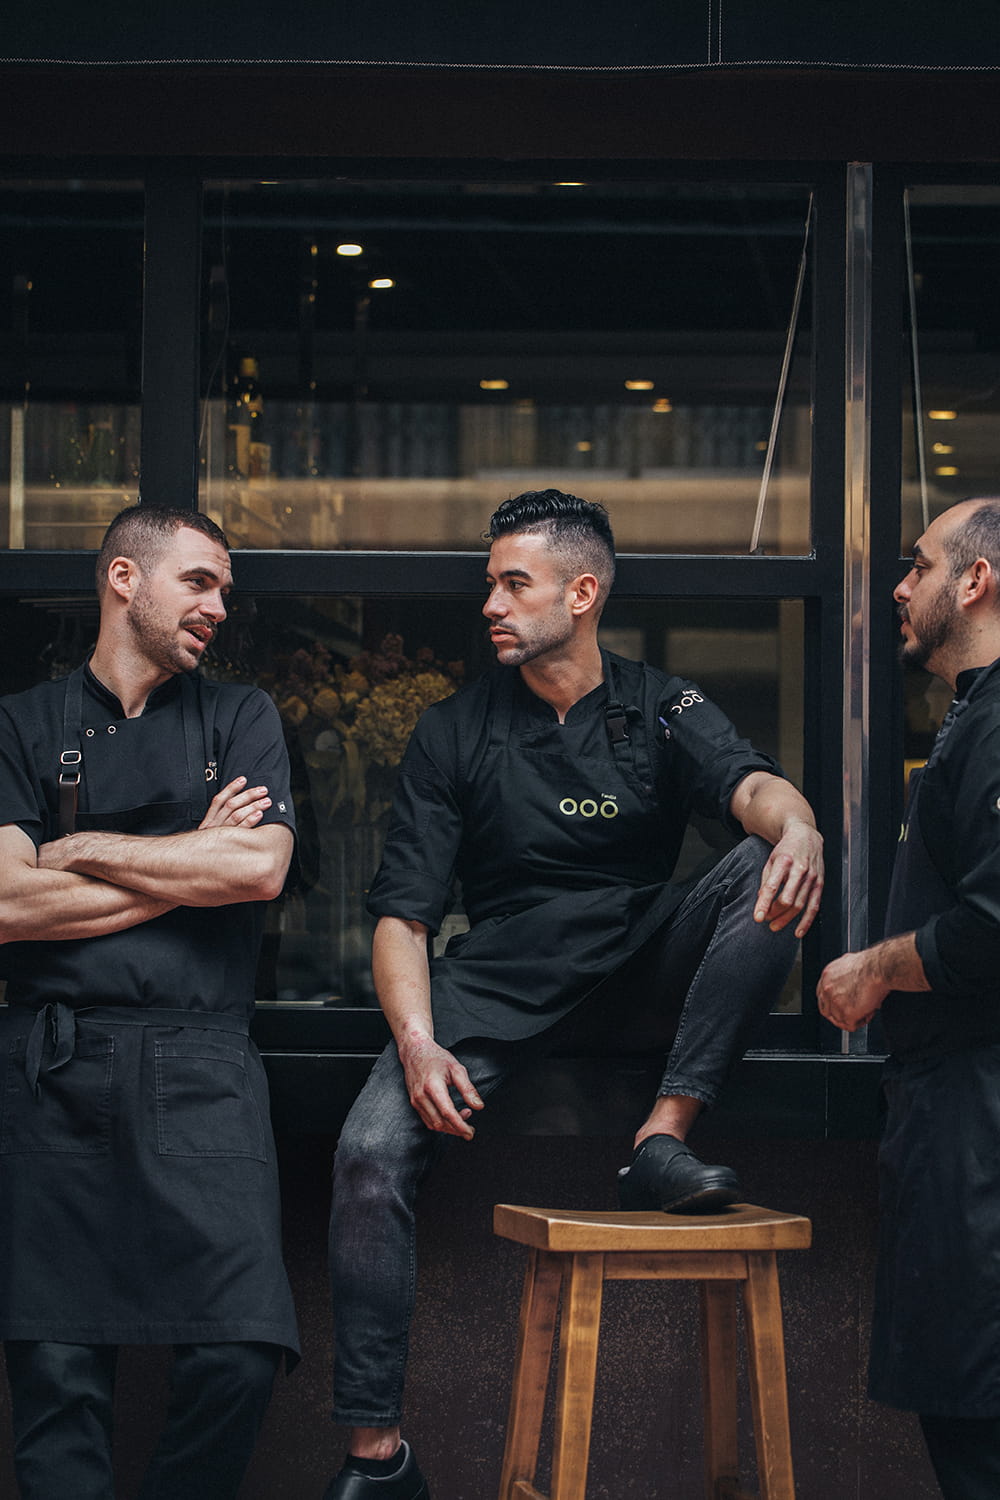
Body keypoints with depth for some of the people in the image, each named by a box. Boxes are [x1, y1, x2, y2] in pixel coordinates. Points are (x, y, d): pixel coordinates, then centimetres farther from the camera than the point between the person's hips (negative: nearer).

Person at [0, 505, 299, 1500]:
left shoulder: (239, 719, 16)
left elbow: (260, 868, -2)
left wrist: (82, 850, 2)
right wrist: (189, 864, 1)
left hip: (198, 1066, 1)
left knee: (239, 1353, -13)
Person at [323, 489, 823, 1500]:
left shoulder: (658, 710, 2)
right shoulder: (455, 733, 2)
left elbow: (745, 781, -20)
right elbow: (402, 913, -2)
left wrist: (795, 821, -46)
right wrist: (418, 1042, -20)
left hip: (644, 952, 0)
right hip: (504, 970, 0)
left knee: (768, 870, -25)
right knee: (371, 1151, -22)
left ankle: (660, 1142, -26)